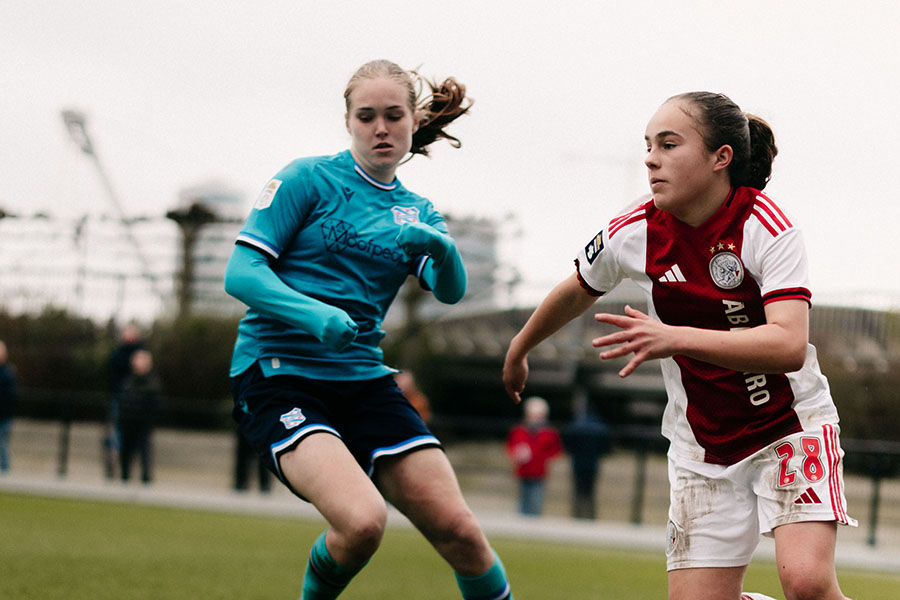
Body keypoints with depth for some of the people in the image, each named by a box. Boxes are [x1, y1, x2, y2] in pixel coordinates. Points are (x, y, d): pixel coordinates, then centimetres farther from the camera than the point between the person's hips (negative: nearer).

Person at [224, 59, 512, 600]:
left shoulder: (418, 212, 14)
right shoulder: (308, 180, -2)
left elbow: (451, 290, -3)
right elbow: (241, 273, -10)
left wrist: (440, 246, -26)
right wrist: (315, 314, -27)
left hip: (363, 380, 5)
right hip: (278, 374, -5)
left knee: (460, 533, -7)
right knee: (362, 519, -28)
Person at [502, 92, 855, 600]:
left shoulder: (767, 227, -18)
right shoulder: (633, 236, -6)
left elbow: (789, 346, -31)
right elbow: (577, 292, 17)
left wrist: (676, 338, -41)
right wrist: (519, 351, 33)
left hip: (790, 428, -4)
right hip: (702, 448, 4)